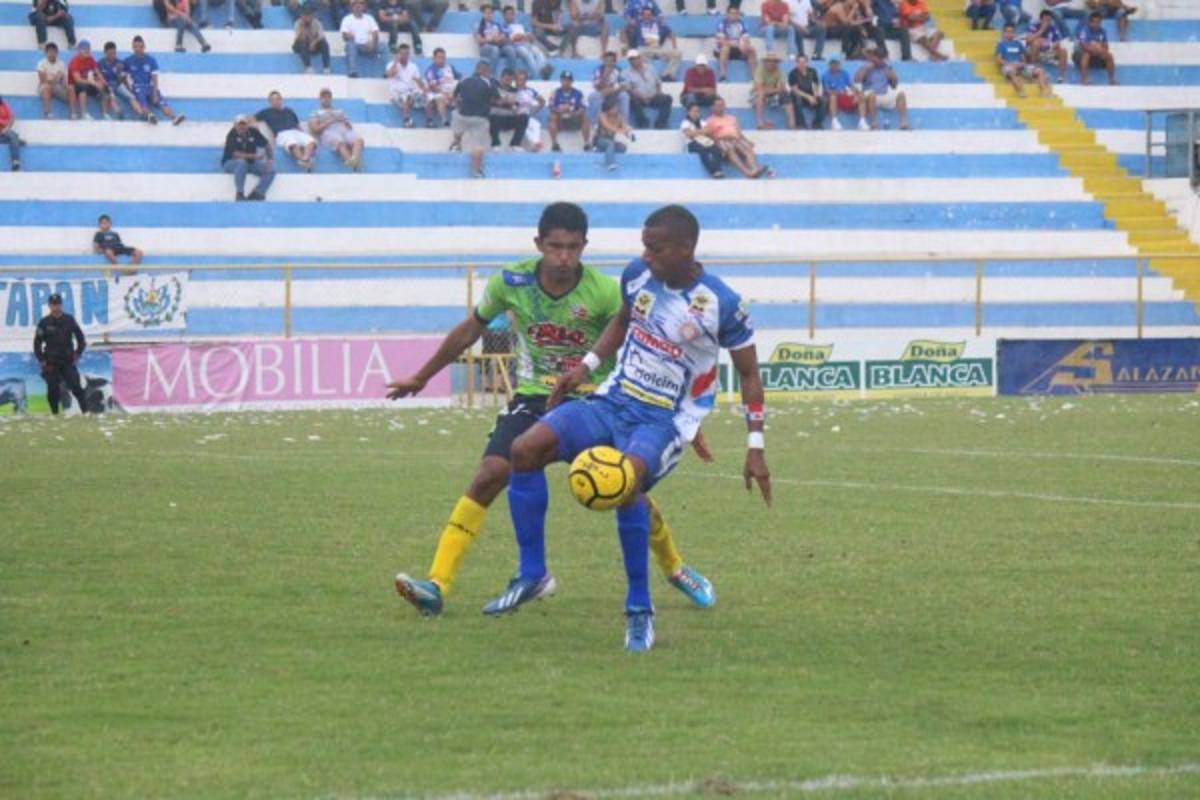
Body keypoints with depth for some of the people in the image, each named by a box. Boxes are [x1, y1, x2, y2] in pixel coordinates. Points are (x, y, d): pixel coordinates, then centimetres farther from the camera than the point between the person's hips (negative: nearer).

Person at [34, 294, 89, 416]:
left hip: (68, 361, 0)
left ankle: (85, 411, -7)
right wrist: (41, 360, -1)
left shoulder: (69, 320, 2)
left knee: (76, 386, -9)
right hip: (51, 363, 0)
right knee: (53, 390, 1)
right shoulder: (44, 323, -1)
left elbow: (80, 337, 12)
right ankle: (54, 414, 12)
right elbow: (37, 342, 4)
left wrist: (77, 354, 6)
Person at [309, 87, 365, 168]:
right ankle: (352, 163, -72)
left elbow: (350, 126, 25)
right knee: (340, 143, -43)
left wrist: (343, 121, 4)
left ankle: (354, 159, -68)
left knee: (358, 140, -36)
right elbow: (315, 130, 8)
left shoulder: (340, 112, 39)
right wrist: (330, 121, 2)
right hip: (328, 132, -4)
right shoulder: (315, 114, 27)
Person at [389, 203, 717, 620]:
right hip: (534, 398, 1)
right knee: (488, 477, -19)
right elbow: (470, 330, 8)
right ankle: (437, 585, -22)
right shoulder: (511, 283, -11)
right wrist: (420, 378, 18)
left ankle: (675, 569, 26)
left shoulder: (605, 293, -18)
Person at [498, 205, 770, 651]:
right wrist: (585, 367, 11)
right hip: (615, 399, 6)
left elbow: (748, 374, -4)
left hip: (666, 419, -6)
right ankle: (532, 574, 2)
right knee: (526, 450, -13)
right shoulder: (637, 275, -2)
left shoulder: (721, 305, -15)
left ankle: (639, 610, -19)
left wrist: (755, 448, -8)